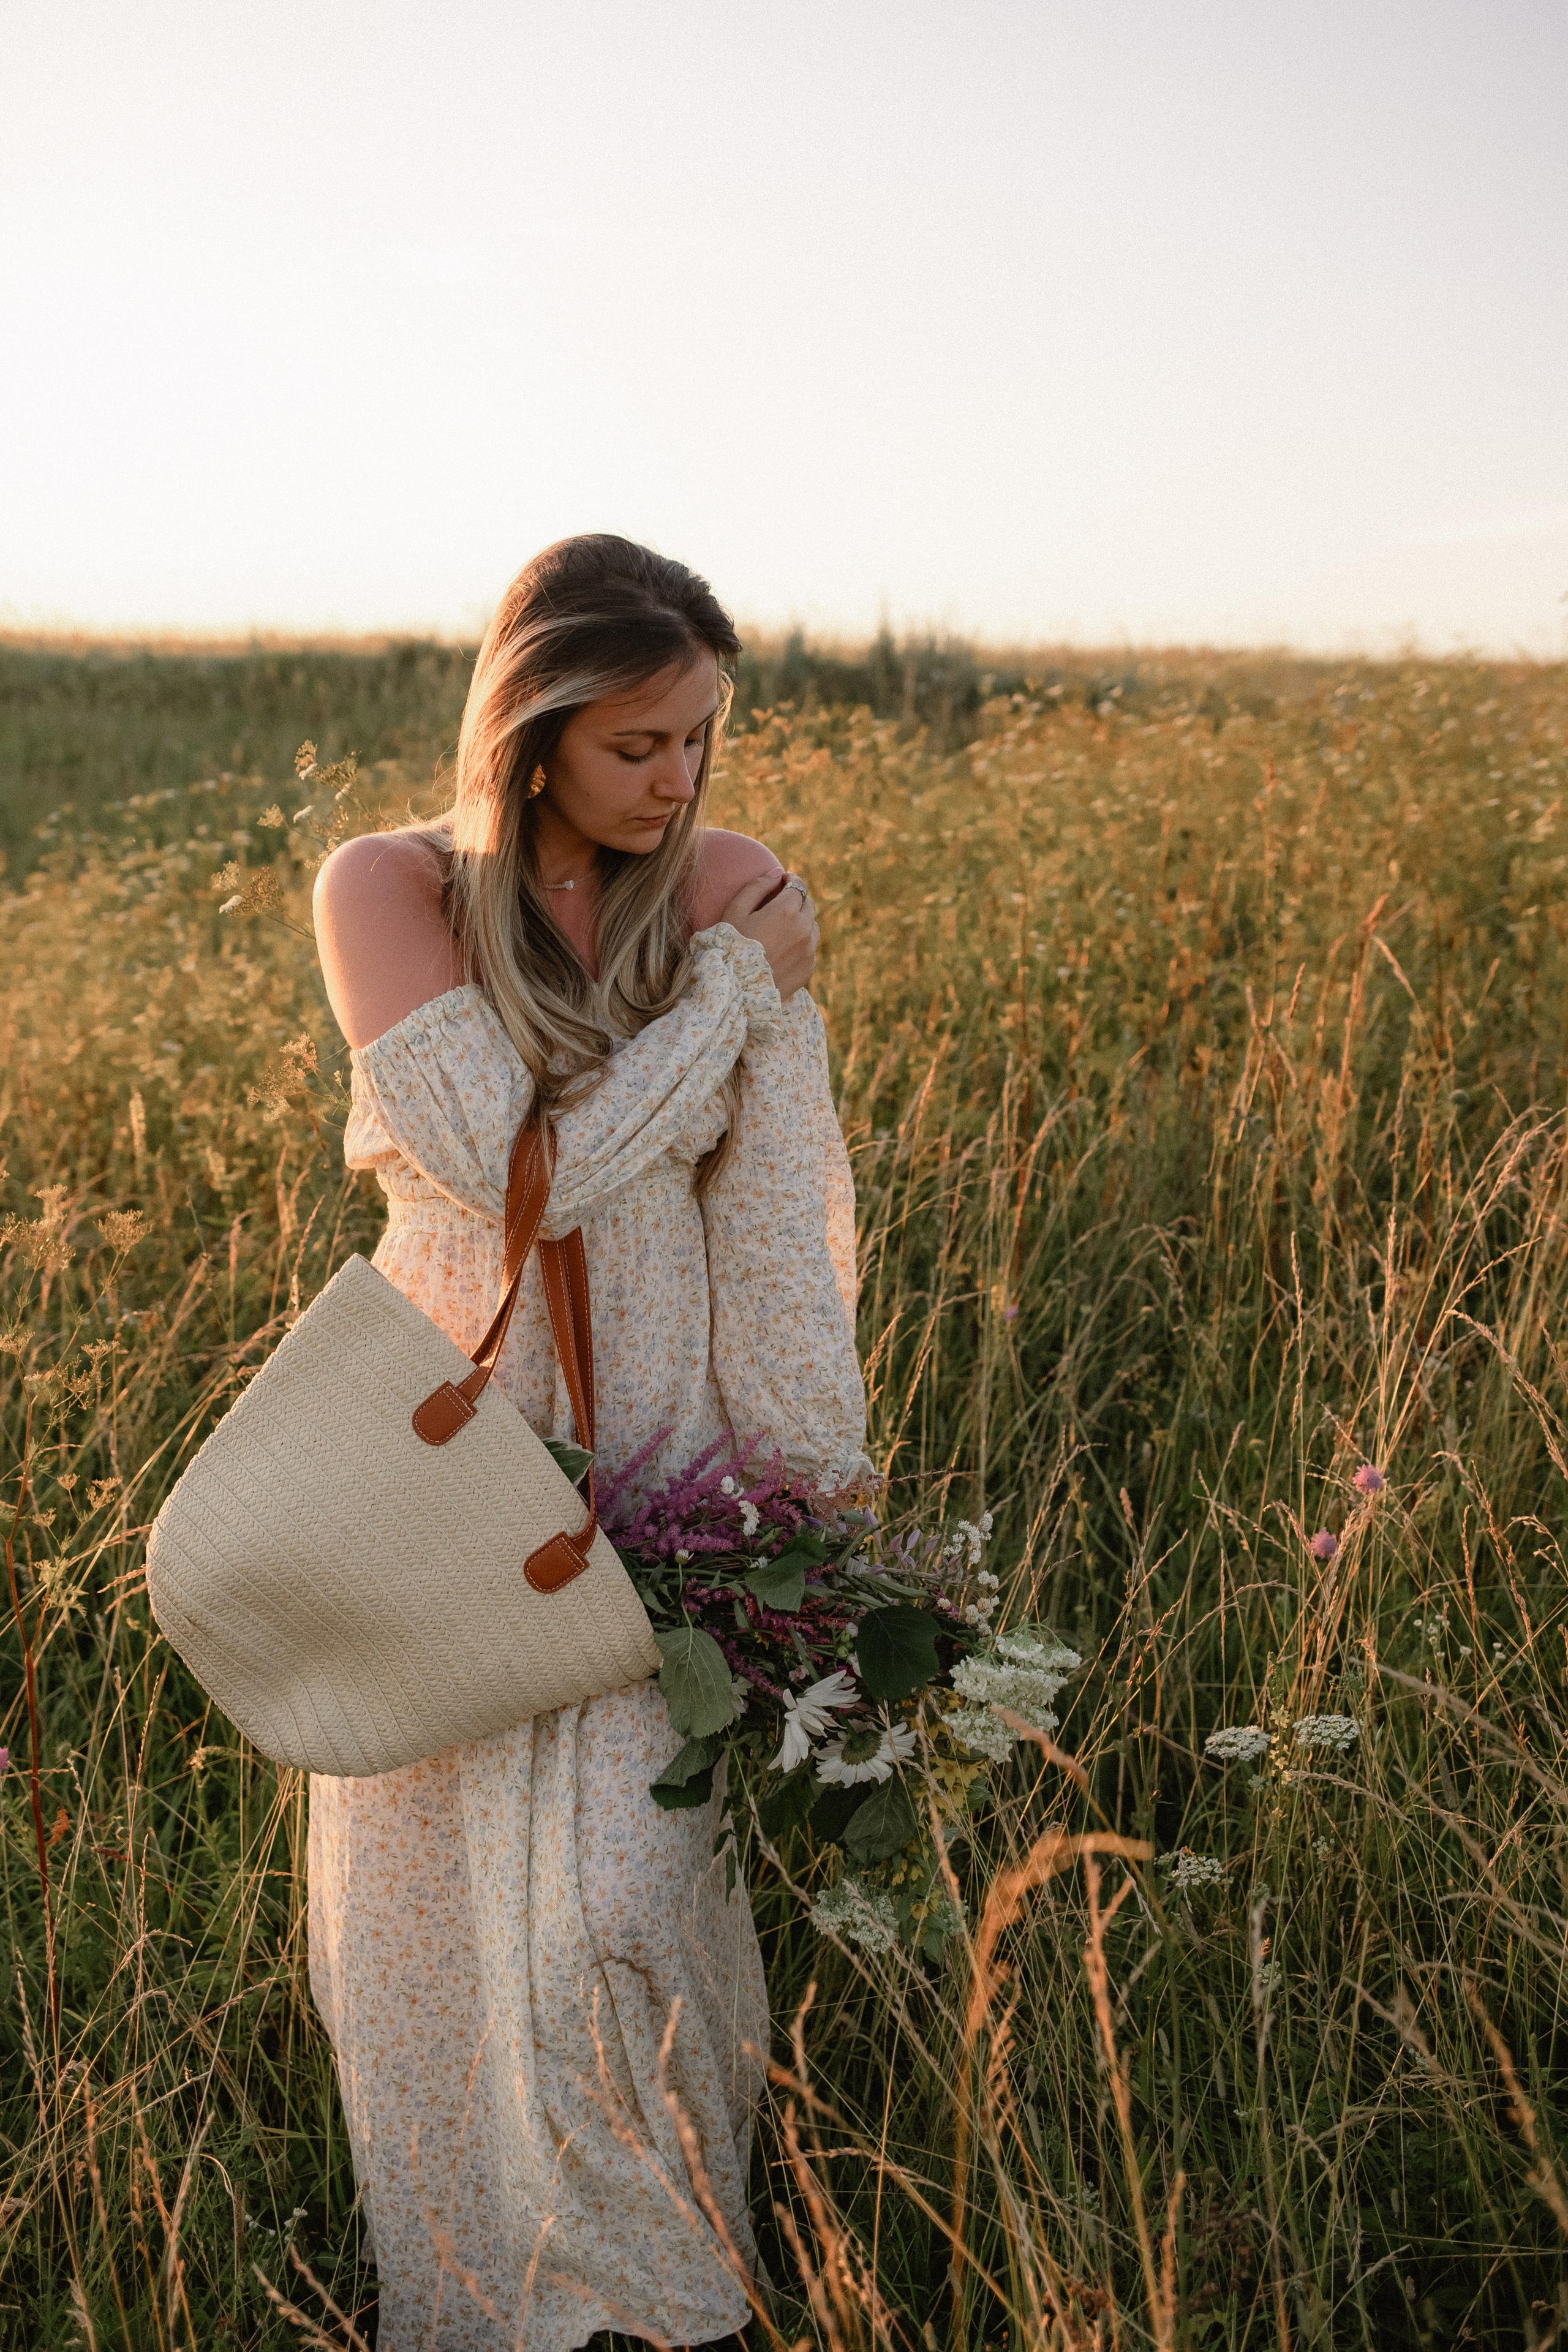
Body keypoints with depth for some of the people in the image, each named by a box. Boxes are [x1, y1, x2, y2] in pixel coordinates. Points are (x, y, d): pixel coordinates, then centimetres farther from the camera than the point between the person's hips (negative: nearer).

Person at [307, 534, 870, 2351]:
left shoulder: (739, 895, -4)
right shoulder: (382, 890, -10)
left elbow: (776, 1226, -1)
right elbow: (526, 1172, -21)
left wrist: (820, 1489, -1)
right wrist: (736, 990, -14)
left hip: (656, 1457, 0)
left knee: (611, 1904, -11)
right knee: (428, 1911, 11)